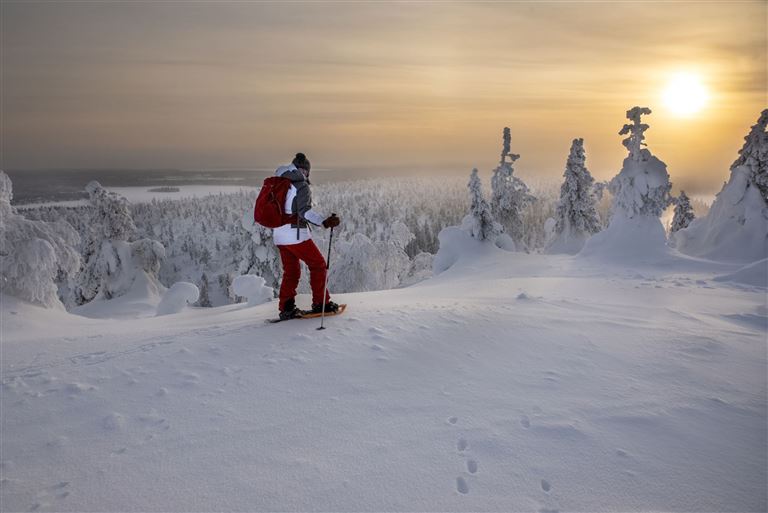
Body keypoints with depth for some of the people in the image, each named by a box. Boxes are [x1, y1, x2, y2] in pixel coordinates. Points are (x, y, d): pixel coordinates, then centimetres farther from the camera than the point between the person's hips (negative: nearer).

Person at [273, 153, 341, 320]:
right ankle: (321, 303, 7)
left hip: (279, 235, 8)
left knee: (291, 271, 16)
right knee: (318, 264, 5)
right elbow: (305, 211, -26)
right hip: (296, 234, -8)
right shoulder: (302, 186, -11)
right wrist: (325, 222, -36)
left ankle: (286, 308, 13)